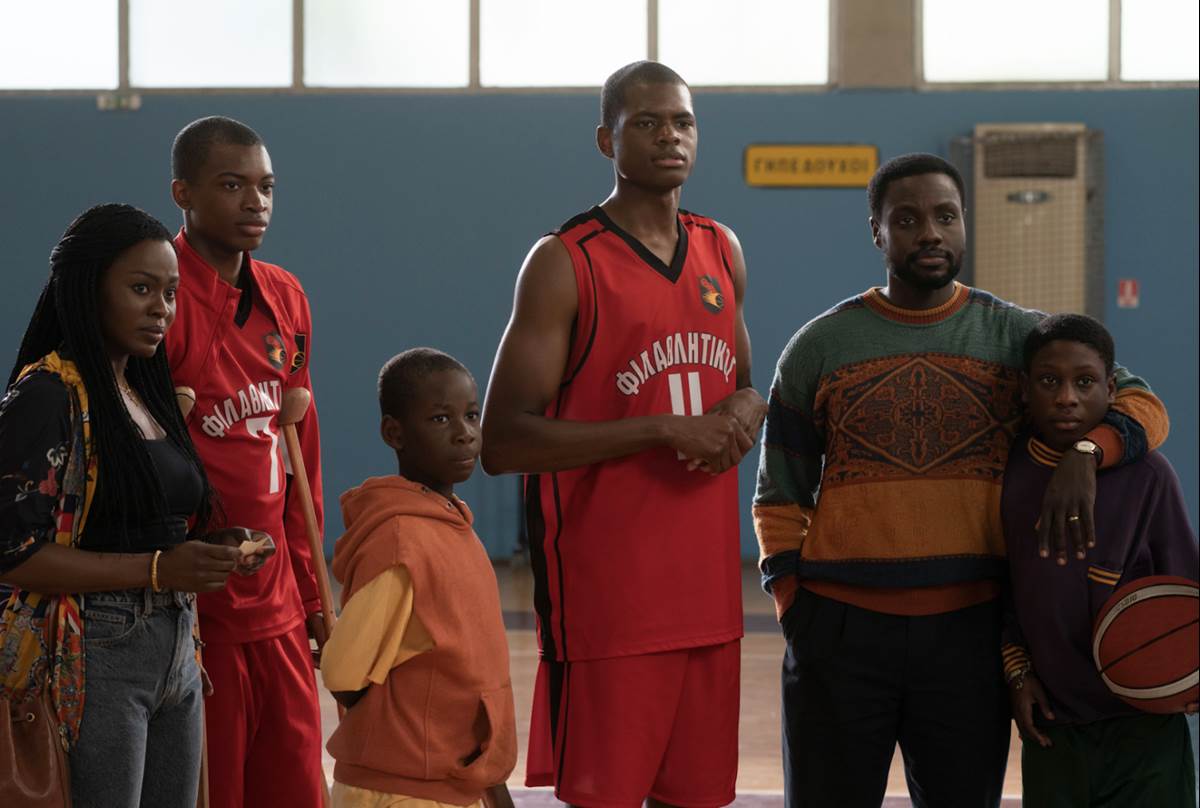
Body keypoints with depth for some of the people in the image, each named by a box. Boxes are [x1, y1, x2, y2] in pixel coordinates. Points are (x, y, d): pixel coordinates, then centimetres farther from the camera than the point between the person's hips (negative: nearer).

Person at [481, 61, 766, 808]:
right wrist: (664, 430, -19)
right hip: (607, 601, -6)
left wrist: (745, 412, -1)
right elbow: (503, 443, -14)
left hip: (707, 592, 6)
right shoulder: (565, 263, -8)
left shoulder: (722, 252, 11)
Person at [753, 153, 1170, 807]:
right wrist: (797, 612, -3)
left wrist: (1083, 453, -21)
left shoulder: (1016, 336, 5)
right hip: (841, 628, 0)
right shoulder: (818, 348, 5)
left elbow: (1141, 404, 0)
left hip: (968, 630, 1)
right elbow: (779, 498, 8)